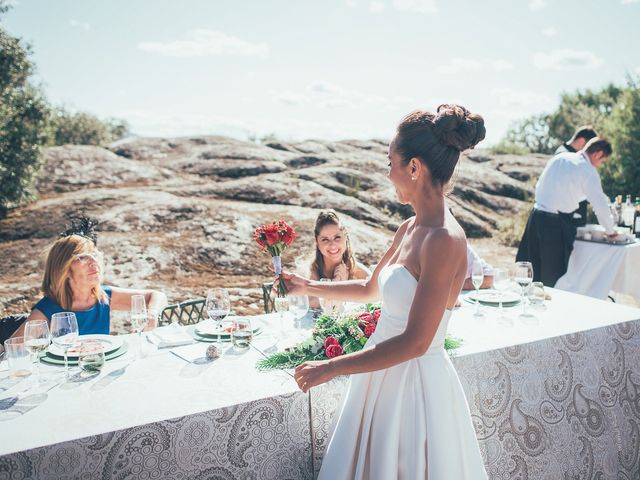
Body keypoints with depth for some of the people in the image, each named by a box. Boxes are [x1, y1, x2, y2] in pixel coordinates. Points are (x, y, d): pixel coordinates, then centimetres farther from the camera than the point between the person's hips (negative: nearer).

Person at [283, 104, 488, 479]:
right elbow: (371, 290, 21)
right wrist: (307, 287, 23)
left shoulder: (445, 240, -23)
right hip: (385, 376, 8)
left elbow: (415, 342, -24)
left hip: (415, 382, -8)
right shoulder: (409, 229, 4)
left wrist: (331, 368, -18)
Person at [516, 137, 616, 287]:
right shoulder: (588, 171, -7)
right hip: (557, 224, -6)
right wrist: (610, 231, 7)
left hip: (536, 217, 7)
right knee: (553, 276, 5)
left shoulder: (559, 158, 12)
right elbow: (600, 204, -6)